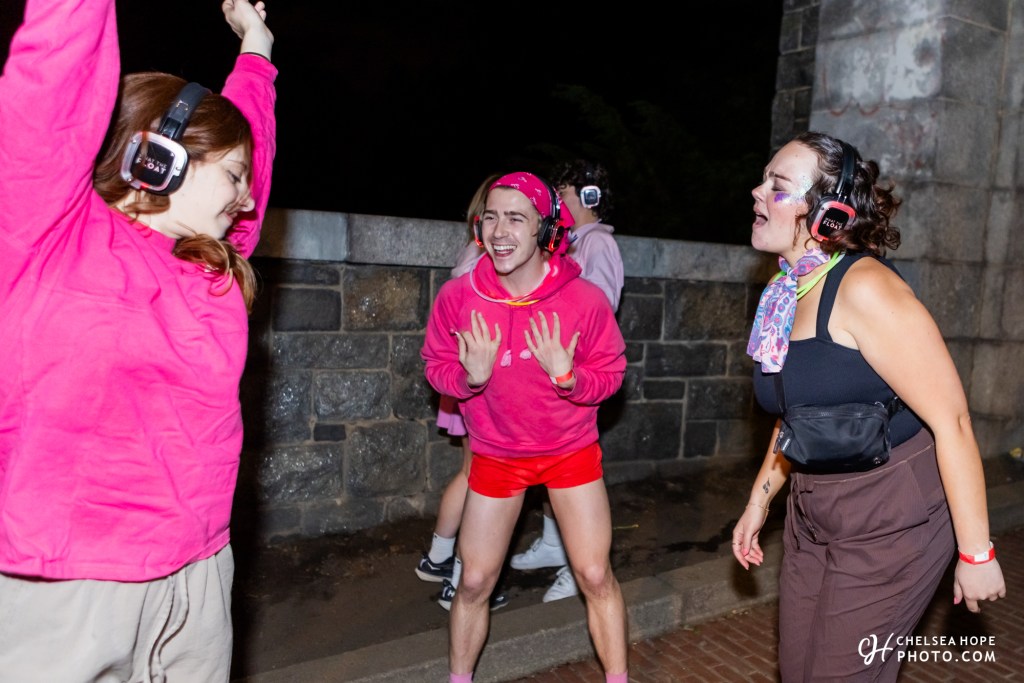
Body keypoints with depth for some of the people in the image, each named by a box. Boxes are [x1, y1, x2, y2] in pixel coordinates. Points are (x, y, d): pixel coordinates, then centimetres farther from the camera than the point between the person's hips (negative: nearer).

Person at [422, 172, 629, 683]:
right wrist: (470, 375, -25)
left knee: (596, 576, 3)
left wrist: (567, 377, -28)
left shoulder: (584, 299, -19)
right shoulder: (459, 296, -17)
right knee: (475, 582, 9)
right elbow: (437, 368, -4)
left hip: (571, 450, -1)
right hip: (496, 454, 1)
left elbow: (610, 374, -8)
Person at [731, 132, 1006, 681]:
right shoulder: (786, 295, 1)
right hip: (811, 516, 8)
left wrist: (976, 553, -16)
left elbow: (951, 419, -21)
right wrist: (759, 502, 14)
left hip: (891, 523, -7)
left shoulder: (864, 289, -23)